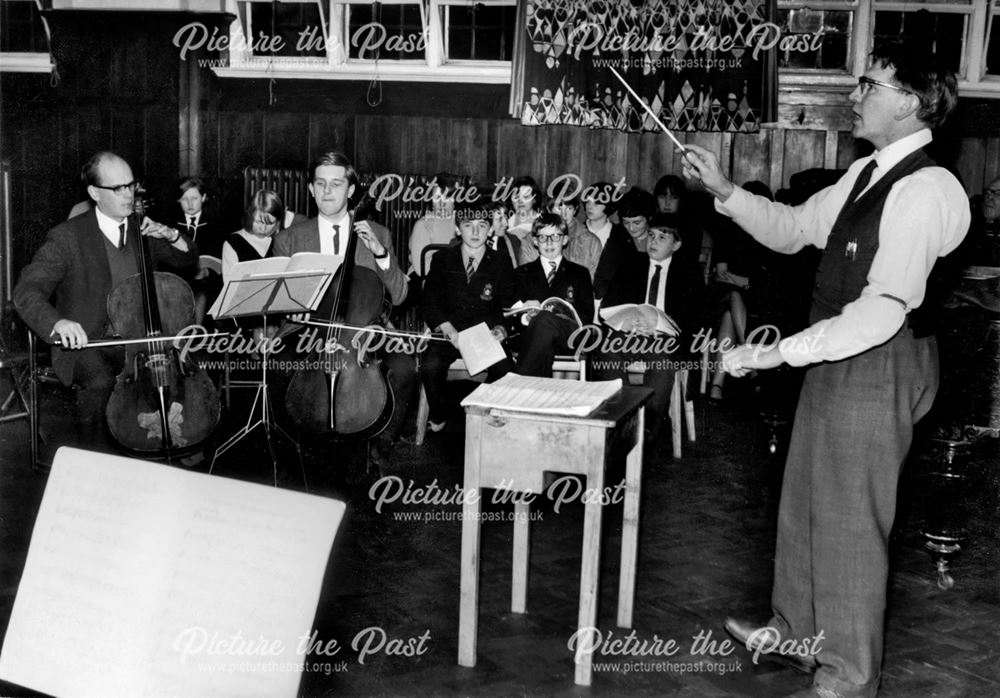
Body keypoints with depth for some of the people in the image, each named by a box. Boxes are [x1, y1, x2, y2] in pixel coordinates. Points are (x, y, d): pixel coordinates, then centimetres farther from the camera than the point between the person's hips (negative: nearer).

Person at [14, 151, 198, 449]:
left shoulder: (141, 230, 9)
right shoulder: (67, 237, -8)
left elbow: (189, 261, 22)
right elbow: (27, 292, -18)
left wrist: (172, 236, -1)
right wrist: (57, 321, -39)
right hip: (85, 344, -4)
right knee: (100, 383, -35)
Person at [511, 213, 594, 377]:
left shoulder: (580, 273, 25)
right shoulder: (523, 273, 27)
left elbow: (587, 314, 11)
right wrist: (524, 317, -12)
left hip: (568, 333, 0)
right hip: (531, 332, 1)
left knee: (545, 319, -39)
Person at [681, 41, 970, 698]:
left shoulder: (925, 189, -21)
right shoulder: (866, 173, 9)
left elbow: (886, 308, -28)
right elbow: (793, 228, 19)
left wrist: (783, 351, -28)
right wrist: (726, 190, 5)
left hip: (878, 367, -9)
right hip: (837, 357, 9)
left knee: (849, 521, 4)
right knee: (804, 501, 20)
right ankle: (797, 630, 40)